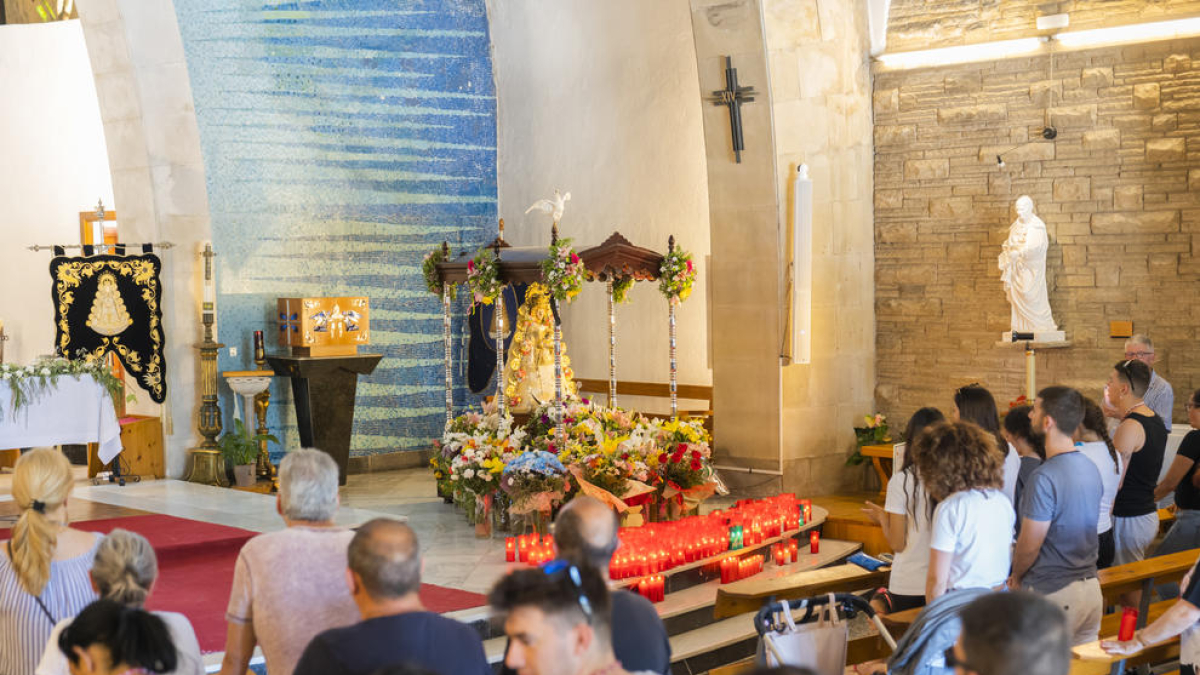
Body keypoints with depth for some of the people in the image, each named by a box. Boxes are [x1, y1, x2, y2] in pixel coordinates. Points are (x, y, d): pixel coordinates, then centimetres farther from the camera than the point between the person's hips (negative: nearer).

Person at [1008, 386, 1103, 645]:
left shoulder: (1044, 478, -21)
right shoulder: (1091, 468, 6)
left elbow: (1029, 546, -17)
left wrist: (1016, 577, 3)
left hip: (1053, 595, -8)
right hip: (1091, 587, 8)